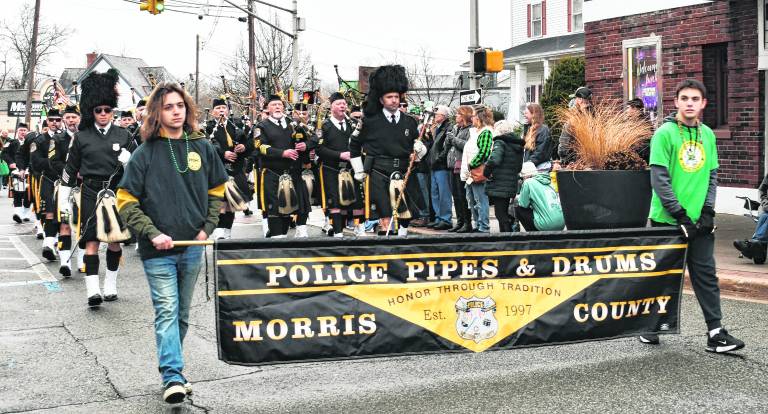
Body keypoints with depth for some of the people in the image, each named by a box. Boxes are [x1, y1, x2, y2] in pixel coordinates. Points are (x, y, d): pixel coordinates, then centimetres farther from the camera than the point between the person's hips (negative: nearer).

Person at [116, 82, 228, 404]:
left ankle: (172, 369, 27)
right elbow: (126, 201, -5)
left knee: (182, 314, 13)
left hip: (192, 247, 4)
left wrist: (208, 226, 3)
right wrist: (152, 233, -15)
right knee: (167, 311, -12)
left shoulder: (202, 147, 4)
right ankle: (172, 377, -15)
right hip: (158, 250, -4)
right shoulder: (146, 153, -5)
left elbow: (217, 190, 16)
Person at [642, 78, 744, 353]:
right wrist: (680, 214, -16)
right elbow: (659, 179, -13)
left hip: (699, 220, 4)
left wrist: (708, 211, 0)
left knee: (706, 274, 2)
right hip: (667, 220, -4)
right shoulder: (665, 133, -8)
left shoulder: (707, 135, 9)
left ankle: (716, 333, 3)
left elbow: (712, 175, 12)